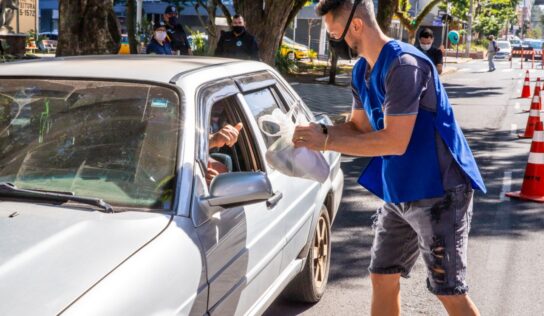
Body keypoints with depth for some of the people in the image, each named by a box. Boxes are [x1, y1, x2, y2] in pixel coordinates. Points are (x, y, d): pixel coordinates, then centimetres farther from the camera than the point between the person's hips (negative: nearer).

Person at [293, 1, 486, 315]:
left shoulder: (403, 64, -22)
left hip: (438, 192, -9)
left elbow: (395, 142, -26)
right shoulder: (362, 71, 7)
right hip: (398, 193, 9)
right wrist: (320, 131, -6)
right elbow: (359, 127, 13)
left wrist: (327, 142, -22)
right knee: (383, 278, 15)